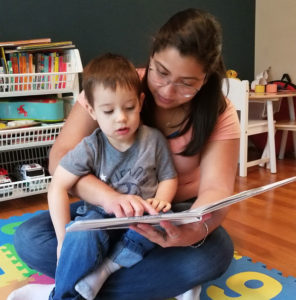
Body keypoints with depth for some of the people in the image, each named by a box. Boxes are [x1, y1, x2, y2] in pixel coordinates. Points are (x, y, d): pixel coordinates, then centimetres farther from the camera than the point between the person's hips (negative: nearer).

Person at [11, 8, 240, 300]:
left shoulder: (219, 114, -12)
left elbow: (216, 188, -23)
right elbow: (60, 158, -21)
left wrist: (196, 229, -47)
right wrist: (111, 197, -41)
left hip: (177, 214, 0)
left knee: (216, 252, -33)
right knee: (28, 238, -20)